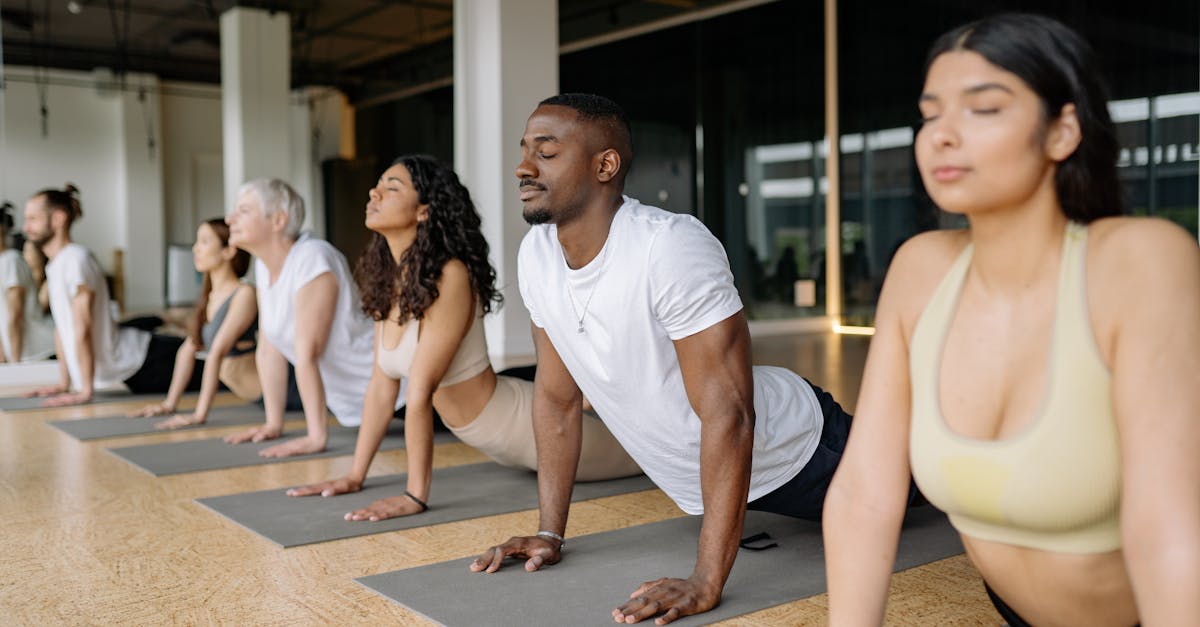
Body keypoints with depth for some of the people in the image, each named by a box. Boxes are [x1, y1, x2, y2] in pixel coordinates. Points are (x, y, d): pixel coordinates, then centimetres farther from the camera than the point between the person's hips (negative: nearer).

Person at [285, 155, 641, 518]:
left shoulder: (449, 277, -30)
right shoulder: (387, 279, -5)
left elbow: (419, 392, -31)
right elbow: (381, 386, -1)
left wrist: (416, 496, -30)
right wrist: (356, 476, 0)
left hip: (528, 428, -8)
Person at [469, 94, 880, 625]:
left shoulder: (672, 247, -35)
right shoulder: (536, 254, -12)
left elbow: (728, 414, -36)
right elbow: (556, 395, -3)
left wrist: (706, 581, -38)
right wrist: (549, 533, -5)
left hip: (793, 456, -7)